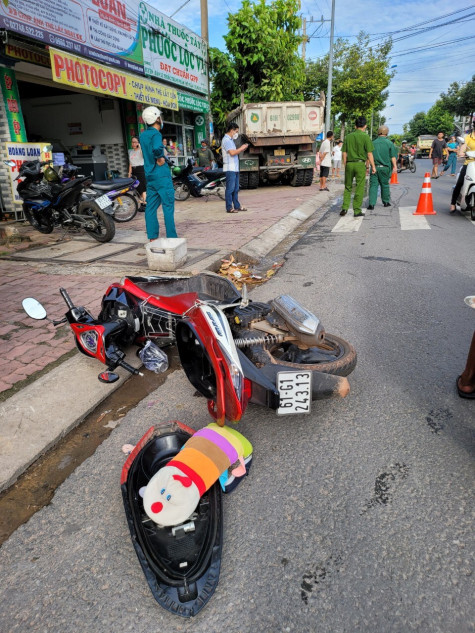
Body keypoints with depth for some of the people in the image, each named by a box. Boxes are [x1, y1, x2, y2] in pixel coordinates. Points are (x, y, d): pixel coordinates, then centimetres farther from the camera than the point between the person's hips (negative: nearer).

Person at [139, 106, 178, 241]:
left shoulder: (143, 135, 13)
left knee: (151, 207, 7)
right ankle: (172, 238, -2)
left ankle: (152, 238, 10)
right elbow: (156, 148, -31)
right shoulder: (156, 134, -13)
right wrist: (160, 158, -15)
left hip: (149, 175, 8)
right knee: (168, 206, -3)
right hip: (161, 174, -8)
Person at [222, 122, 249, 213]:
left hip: (235, 168, 10)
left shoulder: (230, 140, 22)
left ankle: (237, 206, 18)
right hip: (230, 168, -10)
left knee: (236, 188, 12)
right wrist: (241, 148, -9)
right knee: (230, 188, -8)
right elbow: (232, 152, -20)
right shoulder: (226, 140, -10)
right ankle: (229, 208, -5)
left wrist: (242, 149, 11)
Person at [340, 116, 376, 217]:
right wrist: (373, 166, 1)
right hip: (360, 164, -3)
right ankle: (357, 211, 5)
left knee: (348, 187, 13)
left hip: (349, 164, 3)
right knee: (359, 188, 3)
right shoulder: (365, 137, -4)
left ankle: (345, 208, 4)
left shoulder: (348, 136, 7)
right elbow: (369, 154, -6)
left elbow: (344, 153, 9)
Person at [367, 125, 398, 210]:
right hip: (384, 167, -1)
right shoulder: (389, 143, 1)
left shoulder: (373, 143, 6)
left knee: (373, 185, -2)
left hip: (374, 167, 1)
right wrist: (395, 166, 3)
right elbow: (393, 156, -2)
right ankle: (386, 202, 25)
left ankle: (371, 204, -14)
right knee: (385, 184, 13)